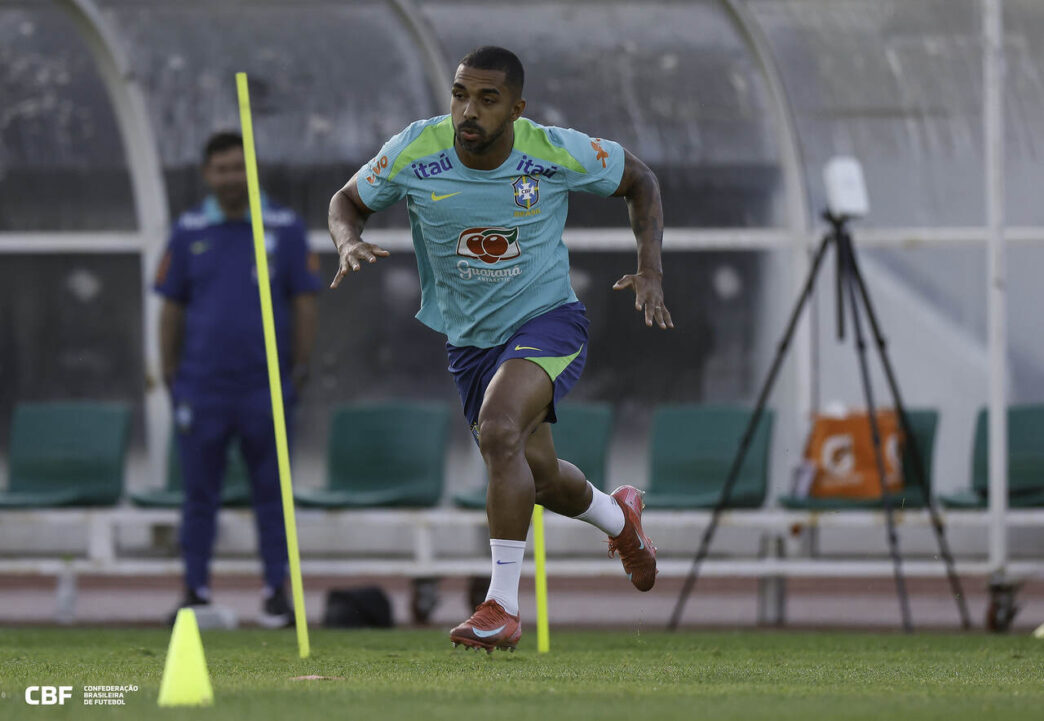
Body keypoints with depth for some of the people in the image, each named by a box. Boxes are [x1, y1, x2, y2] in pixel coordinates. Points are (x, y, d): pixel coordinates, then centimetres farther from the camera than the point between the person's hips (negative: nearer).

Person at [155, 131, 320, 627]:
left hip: (266, 386, -1)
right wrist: (170, 376, 5)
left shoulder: (285, 229, 3)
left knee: (271, 492, 2)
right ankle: (196, 591, 9)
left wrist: (299, 371, 1)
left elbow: (304, 303, 5)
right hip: (202, 387, 1)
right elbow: (171, 307, 8)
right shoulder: (189, 232, 6)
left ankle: (277, 592, 6)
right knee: (199, 493, 3)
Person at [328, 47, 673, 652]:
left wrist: (651, 273, -9)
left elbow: (639, 180, 1)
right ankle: (619, 516, 52)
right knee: (539, 475, 15)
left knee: (498, 431, -30)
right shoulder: (414, 152, -15)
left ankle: (503, 606, -23)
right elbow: (349, 201, 4)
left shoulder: (557, 152, -18)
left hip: (548, 319, -4)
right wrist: (350, 244, -20)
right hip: (469, 339, 4)